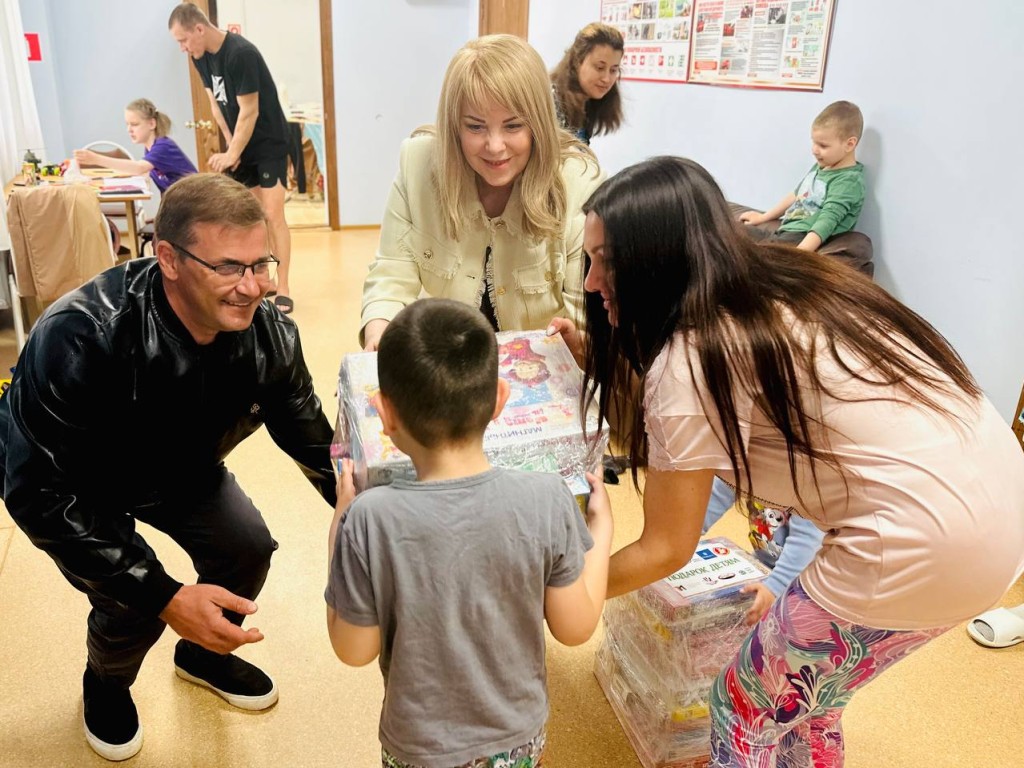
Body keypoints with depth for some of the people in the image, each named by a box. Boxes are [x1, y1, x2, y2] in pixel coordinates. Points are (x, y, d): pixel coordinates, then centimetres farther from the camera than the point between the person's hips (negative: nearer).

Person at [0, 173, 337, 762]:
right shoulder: (79, 338, -41)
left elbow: (316, 446, -14)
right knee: (134, 601, -19)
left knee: (248, 548, -6)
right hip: (73, 484, -4)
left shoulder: (270, 335, -26)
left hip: (180, 466, 5)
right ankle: (107, 683, 22)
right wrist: (163, 597, -42)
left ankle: (204, 653, 29)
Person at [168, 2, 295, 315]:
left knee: (273, 214, -11)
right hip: (240, 144, 8)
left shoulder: (241, 53, -23)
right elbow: (216, 104, 7)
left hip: (269, 143, -8)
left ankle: (283, 289, -7)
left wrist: (232, 155, -18)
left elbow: (249, 111, -22)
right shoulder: (201, 57, 1)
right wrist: (231, 147, -2)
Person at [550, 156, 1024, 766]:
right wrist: (598, 358, 18)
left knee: (747, 707, 13)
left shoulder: (691, 360, -16)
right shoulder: (779, 281, 7)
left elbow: (665, 549, -7)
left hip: (928, 547, -9)